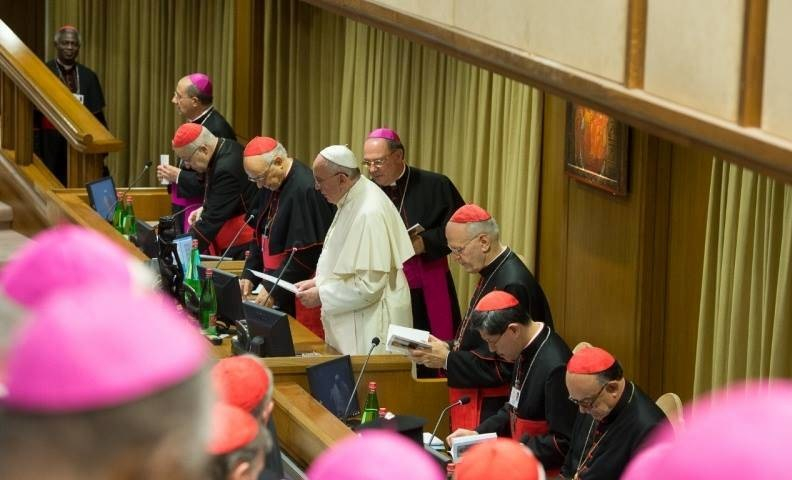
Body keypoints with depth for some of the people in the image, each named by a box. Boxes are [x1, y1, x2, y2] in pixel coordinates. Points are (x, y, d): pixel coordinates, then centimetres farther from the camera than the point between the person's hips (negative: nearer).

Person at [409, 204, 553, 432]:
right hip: (476, 401, 10)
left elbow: (503, 366, -23)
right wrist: (448, 347, 3)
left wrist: (447, 359, -17)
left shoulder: (512, 285, -22)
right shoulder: (493, 273, 9)